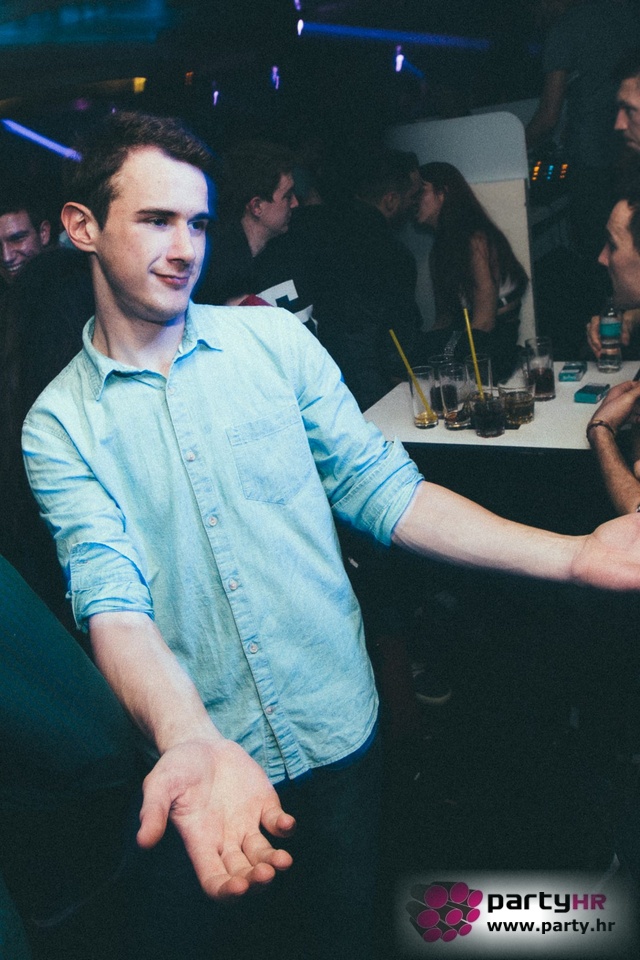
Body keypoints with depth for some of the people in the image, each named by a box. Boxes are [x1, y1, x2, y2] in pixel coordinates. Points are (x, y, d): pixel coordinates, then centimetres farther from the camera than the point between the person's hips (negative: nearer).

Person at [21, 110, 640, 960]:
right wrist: (194, 745, -38)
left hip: (338, 725, 2)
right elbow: (113, 599, -19)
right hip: (193, 749, -1)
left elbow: (380, 487, -4)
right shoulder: (58, 425, -8)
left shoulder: (274, 339, -3)